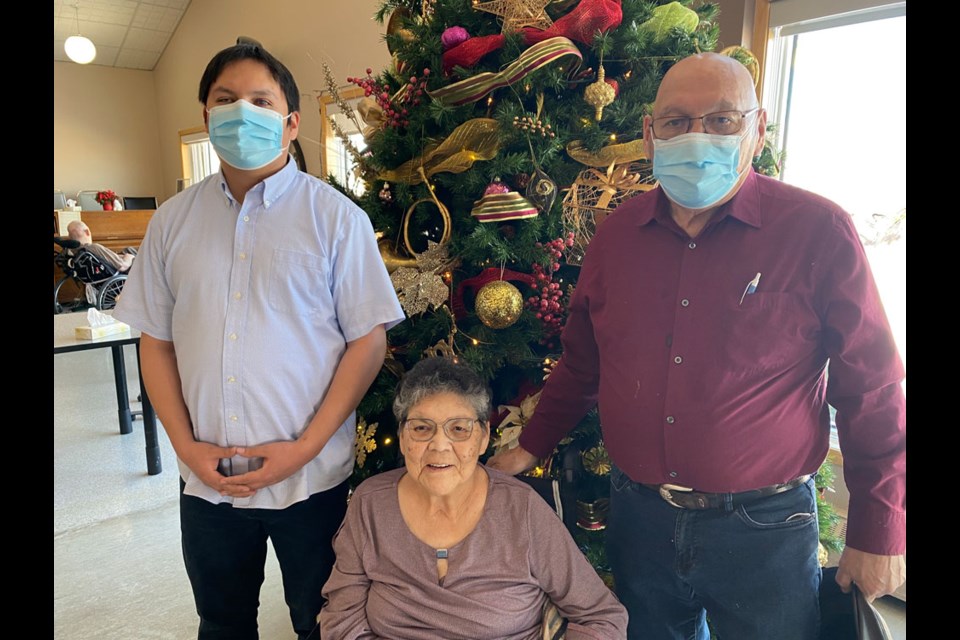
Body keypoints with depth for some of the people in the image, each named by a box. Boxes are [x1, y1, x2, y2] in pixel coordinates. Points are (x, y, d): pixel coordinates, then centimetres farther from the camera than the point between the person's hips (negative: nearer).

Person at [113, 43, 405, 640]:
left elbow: (369, 340, -8)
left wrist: (305, 448, -14)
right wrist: (186, 445, -3)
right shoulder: (173, 221, 4)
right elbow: (156, 341, 7)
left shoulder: (335, 216, -7)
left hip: (311, 478, -3)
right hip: (206, 479, 4)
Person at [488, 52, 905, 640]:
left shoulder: (820, 232, -12)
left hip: (763, 528, -3)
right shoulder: (618, 233, 0)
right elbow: (582, 363, 10)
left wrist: (881, 535, -3)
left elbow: (872, 393, -7)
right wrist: (532, 447, 12)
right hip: (638, 516, 4)